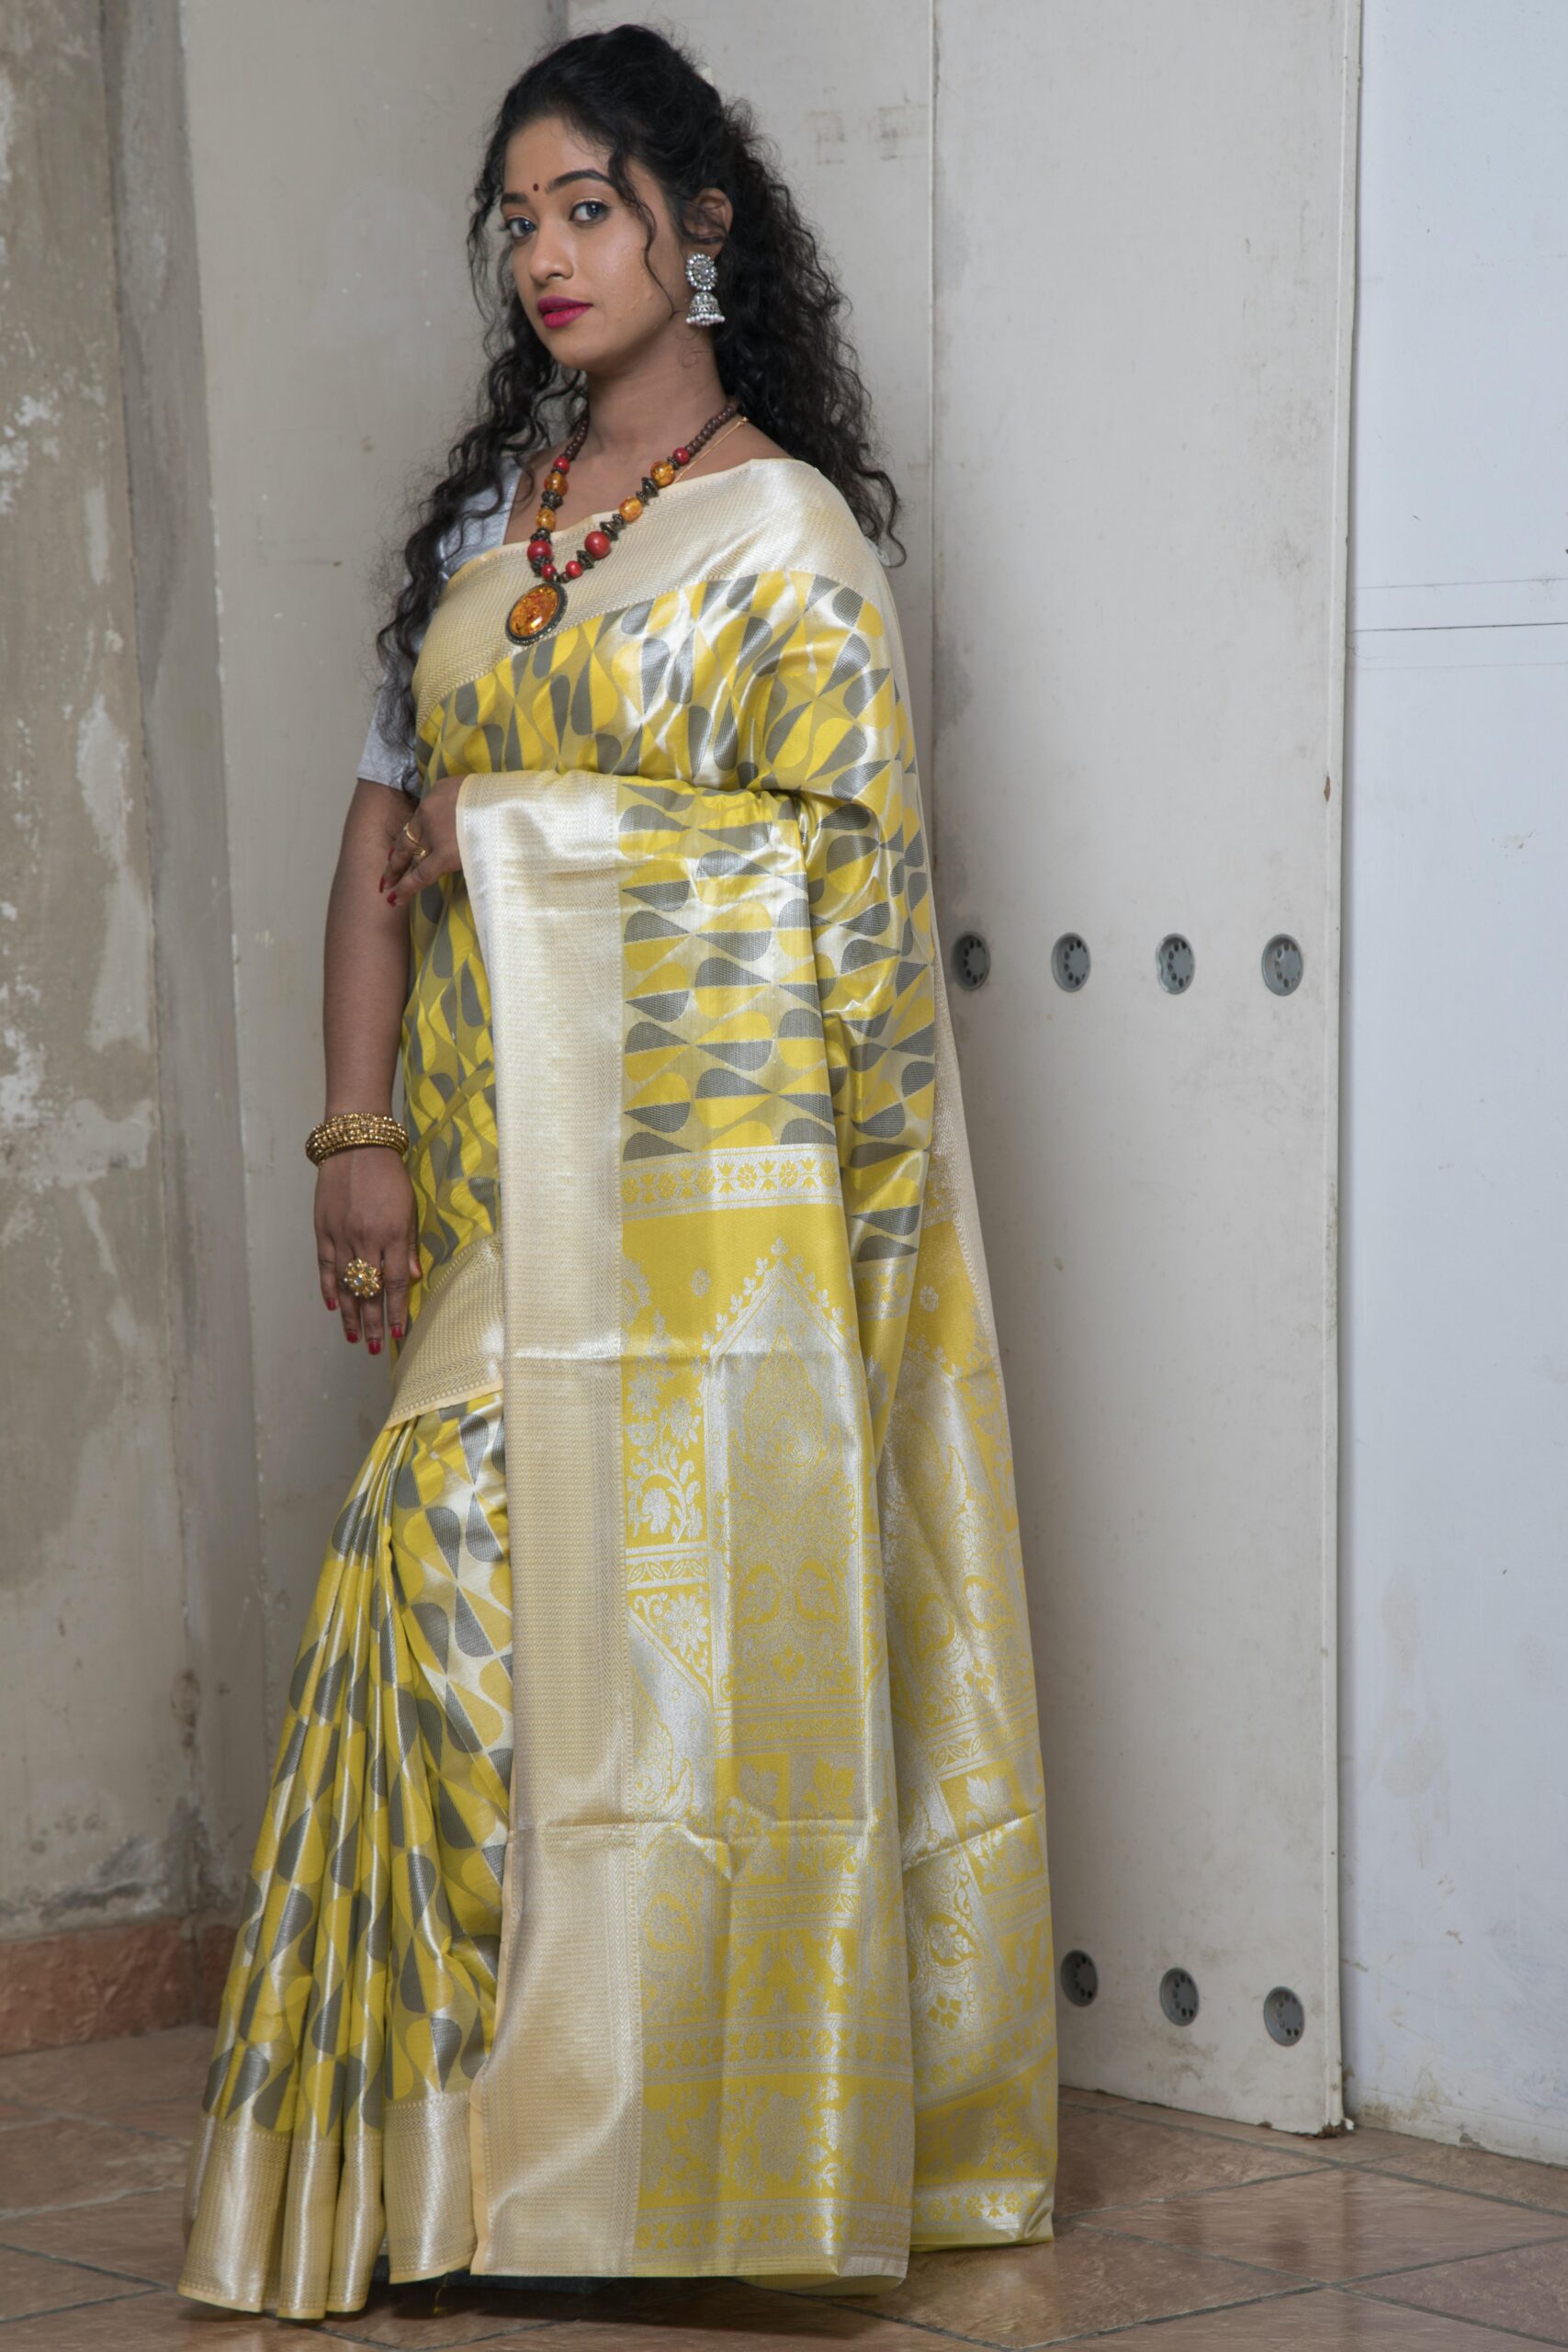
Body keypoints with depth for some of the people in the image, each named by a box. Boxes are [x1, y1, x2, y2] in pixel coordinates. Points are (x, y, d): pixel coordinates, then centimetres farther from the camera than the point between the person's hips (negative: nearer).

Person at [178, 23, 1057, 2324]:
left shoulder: (788, 526, -2)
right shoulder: (486, 509, 15)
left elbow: (849, 863, -7)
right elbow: (388, 825, 13)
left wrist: (508, 842, -6)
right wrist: (362, 1134, 5)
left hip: (707, 1173, -5)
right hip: (497, 1164, 5)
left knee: (701, 1607, -5)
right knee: (459, 1598, 1)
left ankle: (713, 2134, 4)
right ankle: (466, 2142, 10)